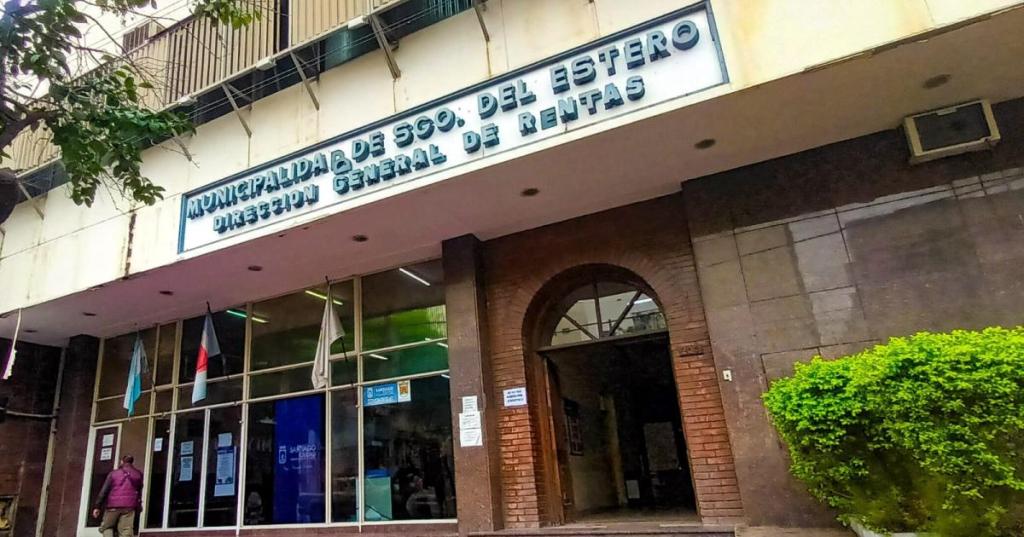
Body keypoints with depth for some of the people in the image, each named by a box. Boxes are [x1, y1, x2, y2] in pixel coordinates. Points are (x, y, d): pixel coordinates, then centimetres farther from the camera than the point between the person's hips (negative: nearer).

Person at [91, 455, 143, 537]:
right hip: (129, 506, 1)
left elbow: (104, 491, -1)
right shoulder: (137, 475, 13)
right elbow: (139, 493, 21)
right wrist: (138, 507, 31)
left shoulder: (114, 473, 5)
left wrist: (97, 506, 1)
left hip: (113, 505, -1)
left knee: (106, 527, 16)